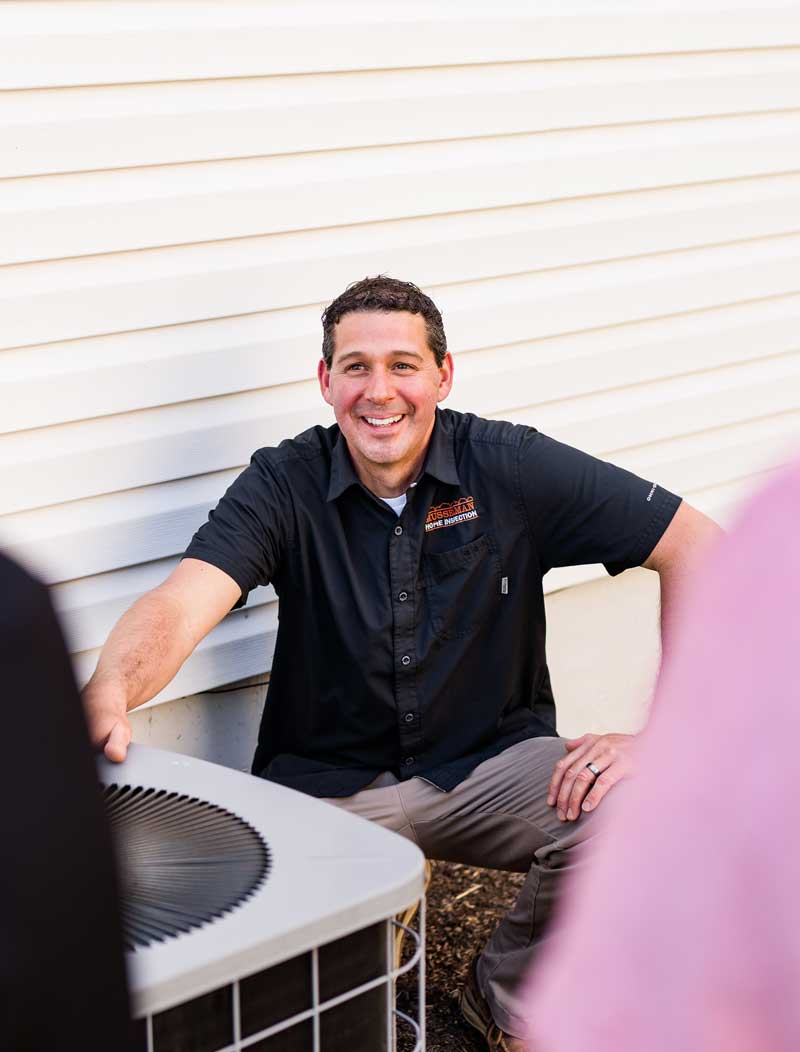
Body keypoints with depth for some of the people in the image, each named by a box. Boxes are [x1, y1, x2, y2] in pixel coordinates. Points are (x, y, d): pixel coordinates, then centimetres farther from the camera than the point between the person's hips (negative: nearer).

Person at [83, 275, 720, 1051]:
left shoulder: (508, 465, -7)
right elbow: (181, 605, -22)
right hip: (330, 784, -1)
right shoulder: (284, 485, -7)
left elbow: (699, 549, -8)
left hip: (491, 762, 2)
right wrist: (111, 689, -46)